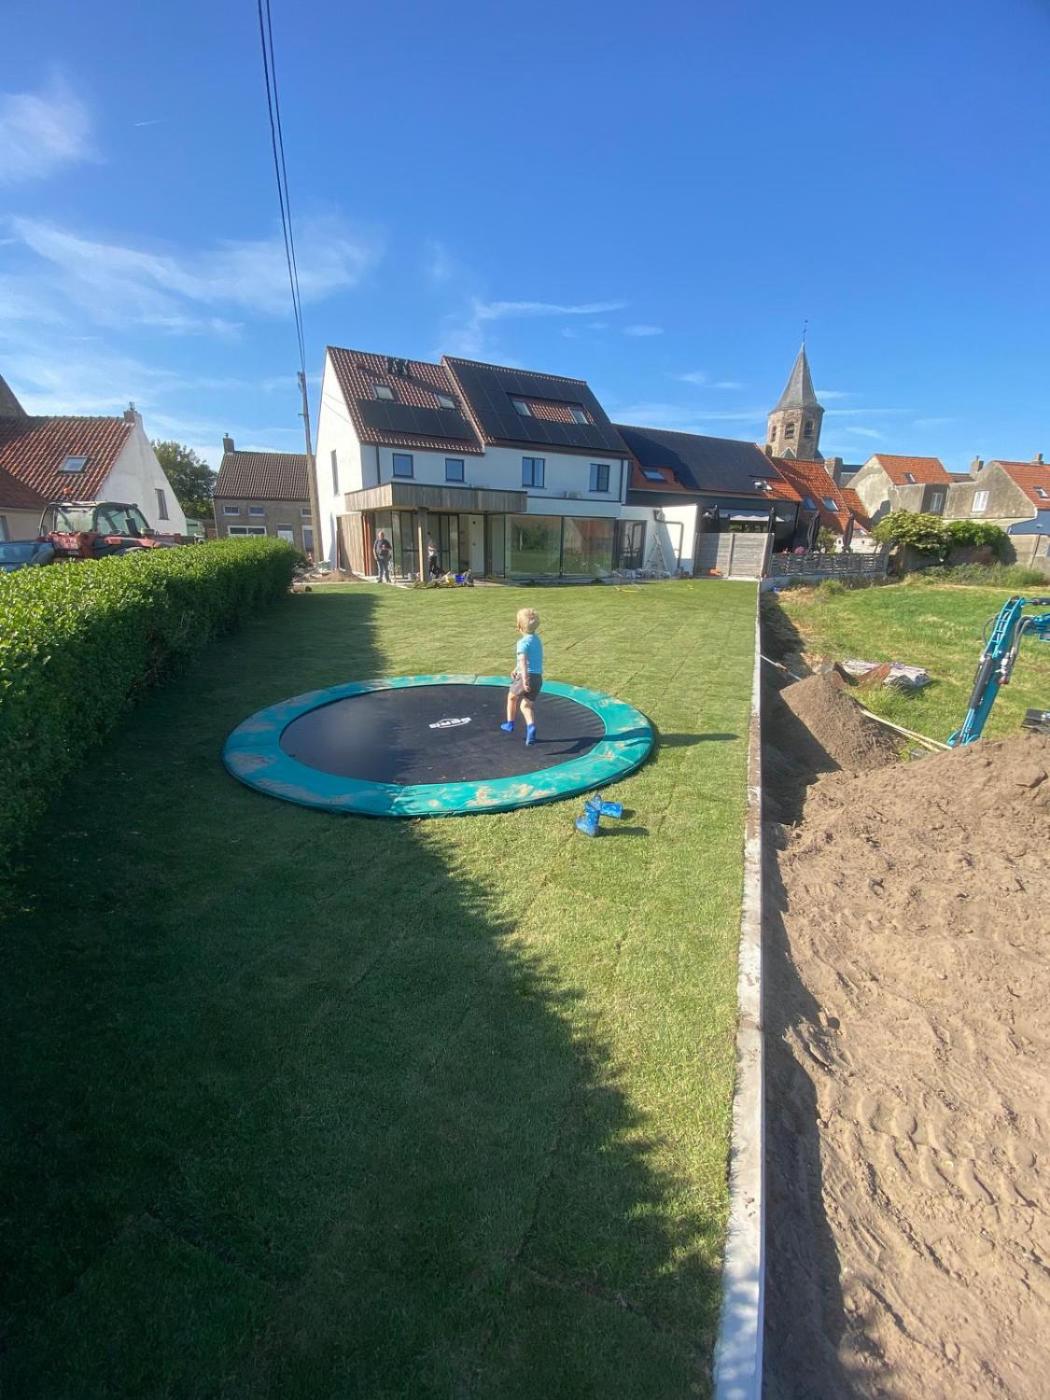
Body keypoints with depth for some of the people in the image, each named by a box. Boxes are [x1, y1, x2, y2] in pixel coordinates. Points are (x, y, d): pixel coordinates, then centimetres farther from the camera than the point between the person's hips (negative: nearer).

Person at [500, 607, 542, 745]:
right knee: (526, 704, 12)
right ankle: (531, 726, -14)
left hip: (526, 677, -6)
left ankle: (510, 724, 33)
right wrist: (517, 669, 35)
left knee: (512, 697, 21)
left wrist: (524, 679, -39)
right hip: (538, 677, 6)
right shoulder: (537, 640, 14)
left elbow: (523, 660, -29)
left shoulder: (523, 642, -13)